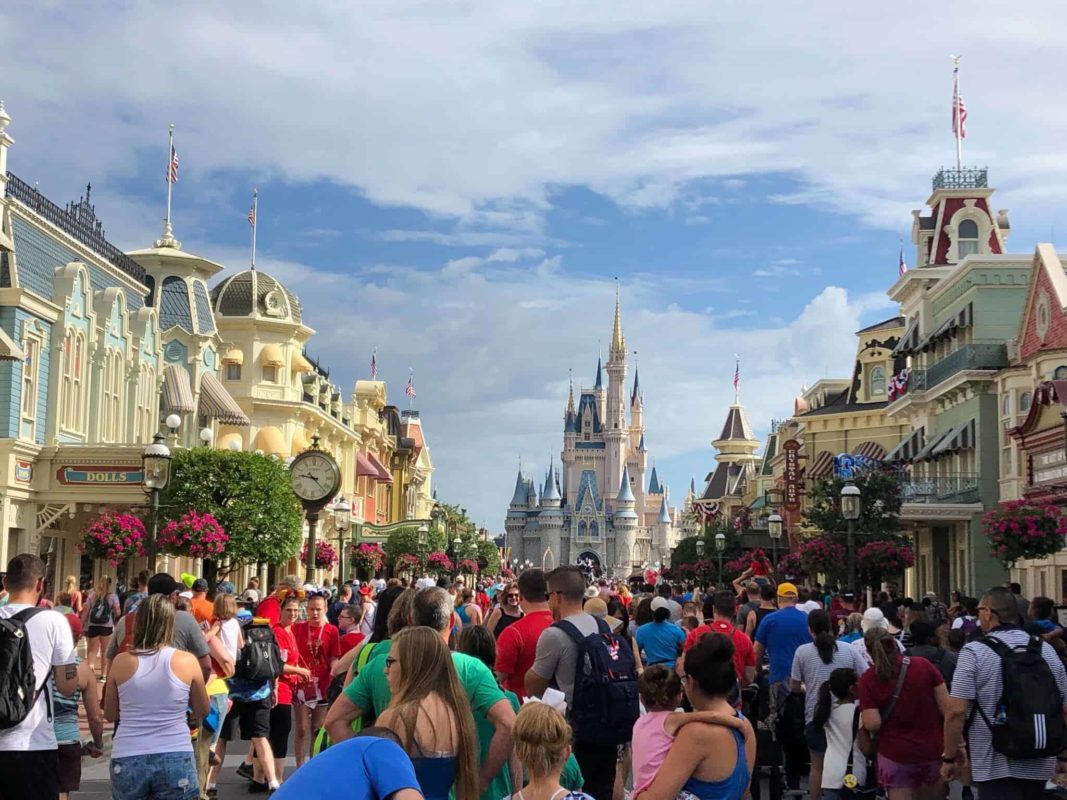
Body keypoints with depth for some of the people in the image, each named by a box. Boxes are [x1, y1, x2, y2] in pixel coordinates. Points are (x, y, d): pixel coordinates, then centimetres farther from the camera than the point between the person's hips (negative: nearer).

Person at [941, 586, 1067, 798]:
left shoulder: (974, 652, -10)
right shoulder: (1047, 650, 5)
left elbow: (957, 711, -15)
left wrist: (949, 758, -4)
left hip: (995, 765, -5)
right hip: (1040, 765, 6)